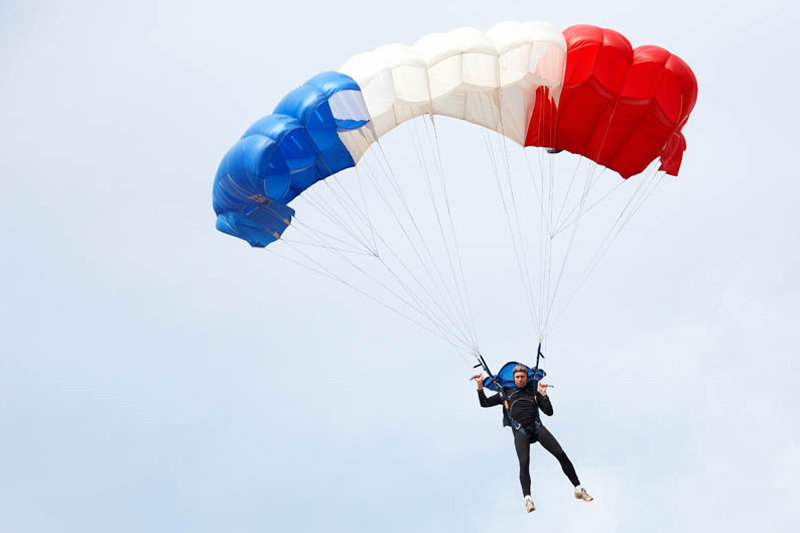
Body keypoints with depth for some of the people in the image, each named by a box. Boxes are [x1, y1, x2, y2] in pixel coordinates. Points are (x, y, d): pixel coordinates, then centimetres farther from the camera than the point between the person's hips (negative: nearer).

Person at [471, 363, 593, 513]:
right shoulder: (506, 393, 20)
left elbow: (549, 412, 15)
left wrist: (543, 395, 1)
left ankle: (578, 489, -1)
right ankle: (528, 499, -20)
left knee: (561, 454, -10)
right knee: (524, 463, -23)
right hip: (520, 431, -1)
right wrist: (480, 386, 5)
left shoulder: (534, 391, 21)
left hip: (537, 427, 1)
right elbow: (485, 403, 18)